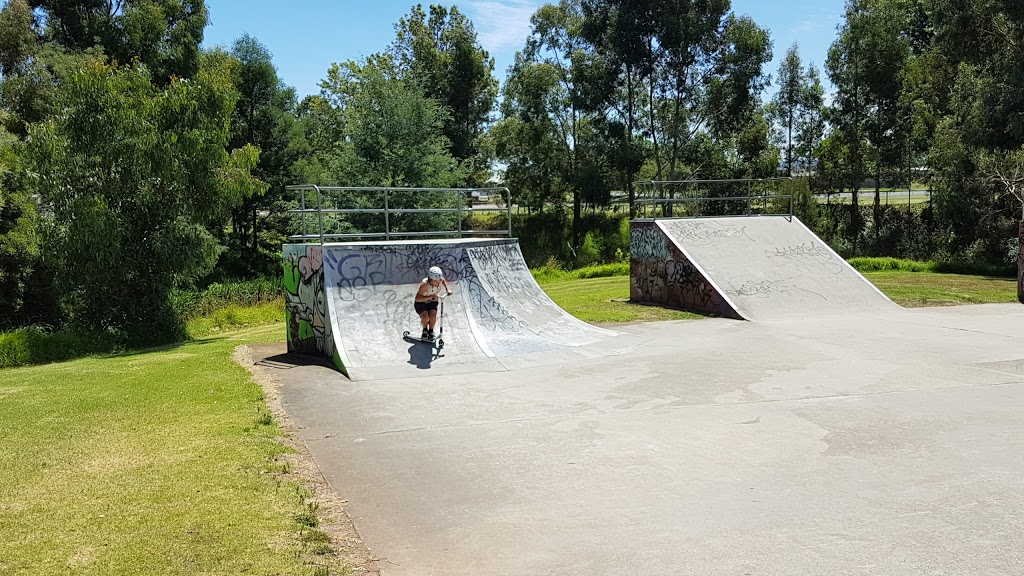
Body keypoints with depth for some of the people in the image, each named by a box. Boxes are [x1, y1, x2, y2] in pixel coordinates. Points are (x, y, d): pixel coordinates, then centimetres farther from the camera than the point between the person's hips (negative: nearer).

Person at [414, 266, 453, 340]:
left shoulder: (439, 281, -19)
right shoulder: (425, 284, -34)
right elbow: (417, 298, -38)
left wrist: (447, 289, -6)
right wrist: (430, 296, -46)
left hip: (432, 302, 4)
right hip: (421, 302, -4)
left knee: (433, 315, -25)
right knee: (425, 316, -29)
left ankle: (431, 331, 4)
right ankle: (425, 330, 5)